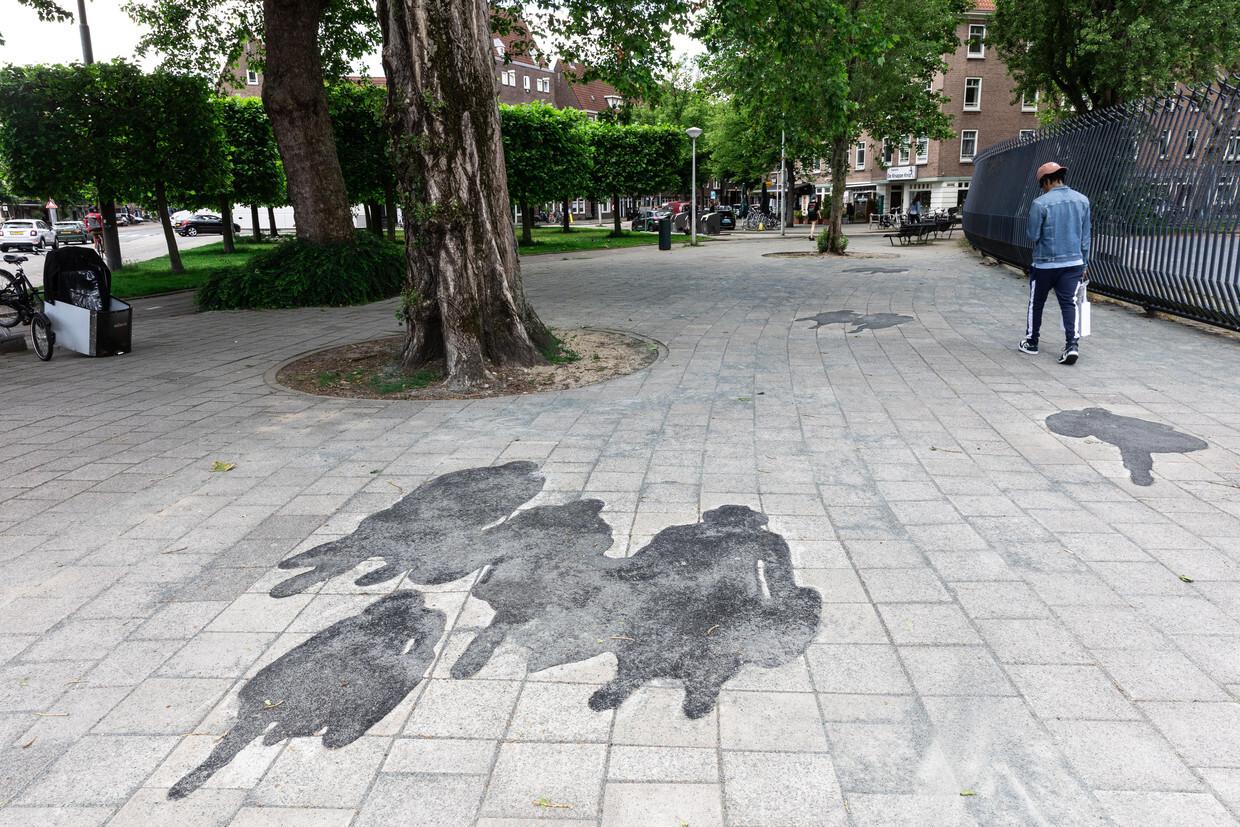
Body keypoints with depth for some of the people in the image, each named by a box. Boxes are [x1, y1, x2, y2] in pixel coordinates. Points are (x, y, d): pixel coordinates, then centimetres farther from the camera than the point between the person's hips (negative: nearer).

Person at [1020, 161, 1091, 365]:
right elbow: (1085, 236, 8)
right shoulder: (1082, 200, 3)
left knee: (1036, 303, 13)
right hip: (1073, 262, 3)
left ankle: (1031, 342, 26)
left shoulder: (1040, 203, -14)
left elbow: (1032, 235, -9)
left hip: (1044, 264, -3)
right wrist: (1084, 264, 16)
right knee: (1069, 303, 2)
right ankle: (1073, 343, -14)